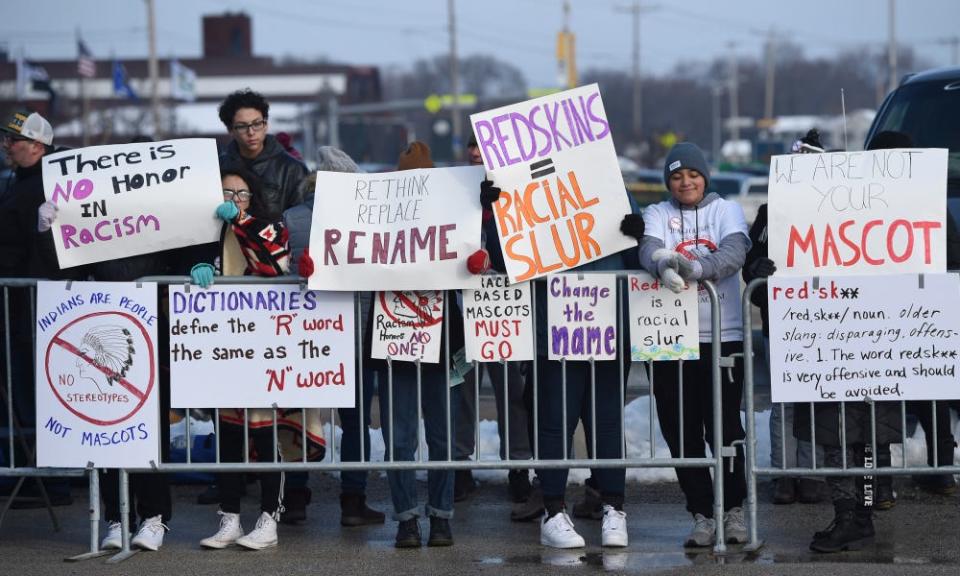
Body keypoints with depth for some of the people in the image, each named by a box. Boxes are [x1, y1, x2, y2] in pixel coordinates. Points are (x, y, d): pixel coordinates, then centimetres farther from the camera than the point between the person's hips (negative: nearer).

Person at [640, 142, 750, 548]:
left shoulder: (726, 210, 7)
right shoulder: (658, 215, 10)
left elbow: (734, 253, -13)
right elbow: (649, 250, -10)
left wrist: (696, 267, -34)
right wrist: (664, 268, -35)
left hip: (723, 335, -2)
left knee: (725, 426, -2)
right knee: (682, 431, 1)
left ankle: (733, 510, 13)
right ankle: (702, 514, 11)